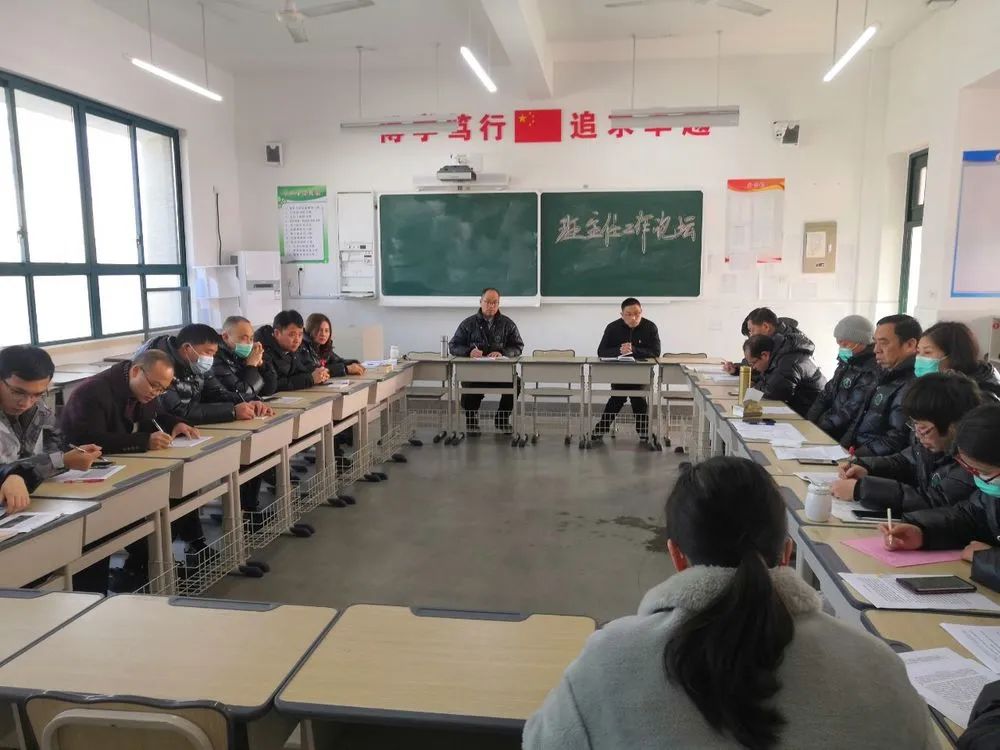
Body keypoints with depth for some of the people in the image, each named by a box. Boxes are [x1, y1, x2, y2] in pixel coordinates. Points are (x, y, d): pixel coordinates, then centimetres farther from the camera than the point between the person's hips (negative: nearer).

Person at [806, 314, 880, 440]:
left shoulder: (871, 373, -18)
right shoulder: (847, 363, 12)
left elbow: (850, 414, -22)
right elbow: (825, 396, 15)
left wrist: (817, 428, -19)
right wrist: (808, 422, 0)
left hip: (845, 437, -8)